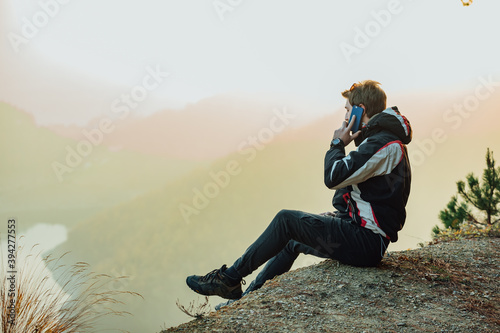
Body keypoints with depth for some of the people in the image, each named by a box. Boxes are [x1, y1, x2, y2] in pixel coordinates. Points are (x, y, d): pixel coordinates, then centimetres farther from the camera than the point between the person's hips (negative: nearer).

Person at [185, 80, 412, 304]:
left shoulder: (385, 144, -19)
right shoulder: (384, 139, 17)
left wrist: (337, 144, -6)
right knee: (293, 240, 17)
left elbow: (334, 177, -24)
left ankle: (230, 278, 1)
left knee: (286, 220, -10)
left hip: (367, 242, -10)